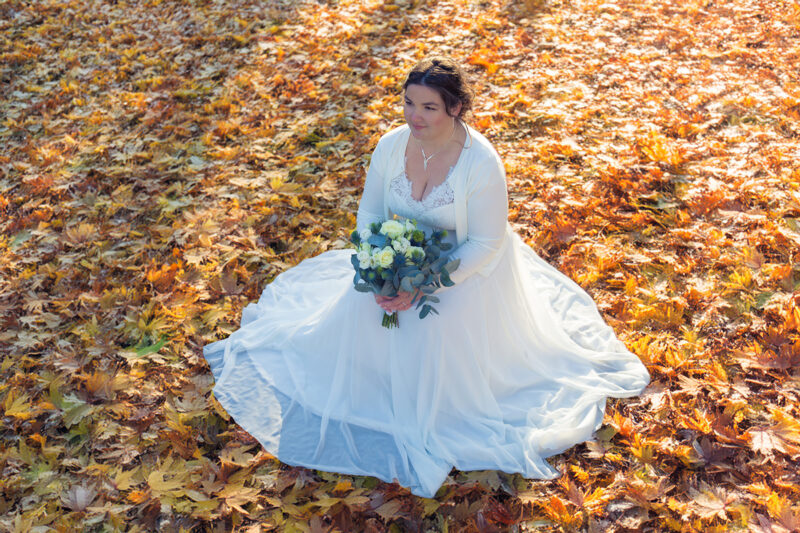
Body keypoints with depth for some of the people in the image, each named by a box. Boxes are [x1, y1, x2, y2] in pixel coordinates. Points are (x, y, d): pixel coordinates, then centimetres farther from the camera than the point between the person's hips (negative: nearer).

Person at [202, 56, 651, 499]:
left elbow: (486, 243, -22)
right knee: (362, 308, -14)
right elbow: (370, 211, -2)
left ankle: (438, 414, 8)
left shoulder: (482, 162, -27)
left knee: (438, 328, -23)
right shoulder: (392, 145, -13)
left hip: (467, 267, -4)